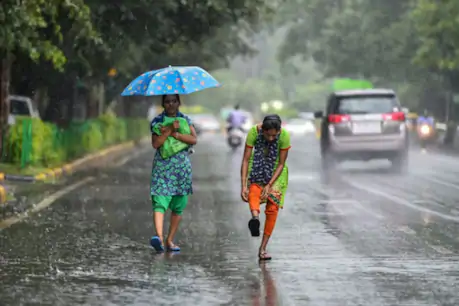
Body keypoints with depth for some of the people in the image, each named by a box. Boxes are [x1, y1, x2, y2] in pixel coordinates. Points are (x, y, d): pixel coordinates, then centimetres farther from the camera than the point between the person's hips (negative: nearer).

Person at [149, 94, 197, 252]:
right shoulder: (157, 121, 4)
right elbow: (155, 143, -9)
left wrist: (175, 134, -13)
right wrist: (170, 129, -17)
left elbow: (194, 139, -5)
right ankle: (159, 237, -32)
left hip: (182, 167, 3)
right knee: (159, 203, -18)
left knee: (178, 206, 4)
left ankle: (170, 240, 12)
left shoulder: (185, 120, 10)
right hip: (162, 166, -3)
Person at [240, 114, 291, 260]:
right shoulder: (254, 132, -26)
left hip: (276, 171, 0)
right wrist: (243, 186, -29)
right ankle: (255, 217, -60)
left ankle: (263, 248, -2)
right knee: (254, 190, -32)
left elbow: (281, 164, -18)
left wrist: (269, 185, -25)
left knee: (273, 208, -8)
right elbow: (245, 160, -23)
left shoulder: (284, 136, -26)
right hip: (257, 167, 0)